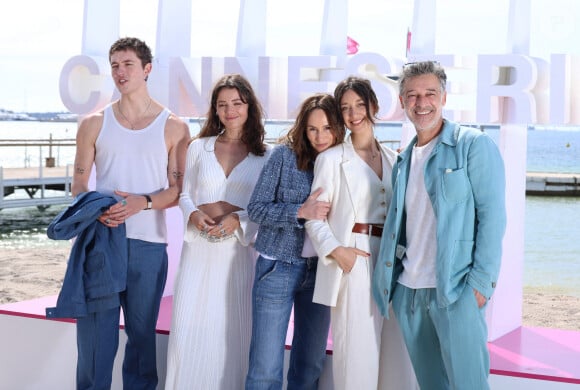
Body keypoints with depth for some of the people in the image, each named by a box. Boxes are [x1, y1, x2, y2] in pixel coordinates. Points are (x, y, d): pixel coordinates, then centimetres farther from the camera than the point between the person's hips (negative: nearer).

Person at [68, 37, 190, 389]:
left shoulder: (173, 127, 4)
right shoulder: (95, 124, 8)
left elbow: (178, 190, 3)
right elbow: (79, 184, 8)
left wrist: (144, 202, -16)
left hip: (148, 244, -1)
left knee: (142, 333, 7)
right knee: (94, 332, 2)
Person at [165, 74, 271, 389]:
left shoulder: (265, 155, 3)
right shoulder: (199, 147, 9)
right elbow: (184, 194, 11)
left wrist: (238, 220, -16)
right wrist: (193, 215, -9)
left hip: (239, 250, -1)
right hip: (199, 247, 1)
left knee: (234, 328, 1)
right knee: (190, 325, 0)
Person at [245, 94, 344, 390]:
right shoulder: (285, 155, -7)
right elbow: (256, 209, -8)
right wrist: (301, 212, -20)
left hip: (320, 271, 3)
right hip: (279, 268, -3)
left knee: (310, 365, 12)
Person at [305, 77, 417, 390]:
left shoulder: (392, 159, 14)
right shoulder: (331, 158, 1)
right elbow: (314, 217, -1)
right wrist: (335, 249, -16)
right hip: (353, 263, -4)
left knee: (396, 351, 5)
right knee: (357, 352, -4)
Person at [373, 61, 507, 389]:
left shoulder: (474, 145, -4)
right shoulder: (404, 159, 16)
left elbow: (492, 214, -10)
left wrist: (481, 281, -16)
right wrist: (388, 277, 11)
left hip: (456, 289, -6)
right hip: (408, 289, 6)